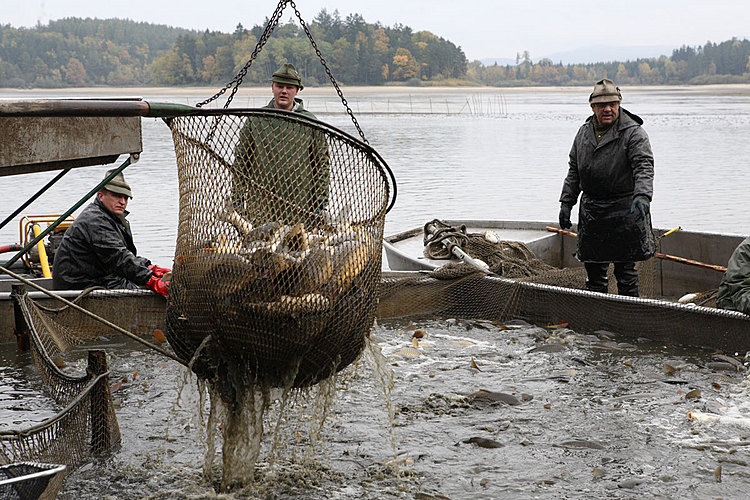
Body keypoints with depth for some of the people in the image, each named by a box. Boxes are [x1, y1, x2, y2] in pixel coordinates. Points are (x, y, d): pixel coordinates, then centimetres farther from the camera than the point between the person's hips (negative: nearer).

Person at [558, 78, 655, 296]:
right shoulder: (584, 133, 11)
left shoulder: (633, 133, -8)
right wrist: (566, 202, 13)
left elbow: (644, 167, -19)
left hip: (624, 212, -5)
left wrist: (642, 197, -35)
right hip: (591, 210, 6)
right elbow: (573, 170, 19)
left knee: (625, 270, 1)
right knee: (593, 268, 12)